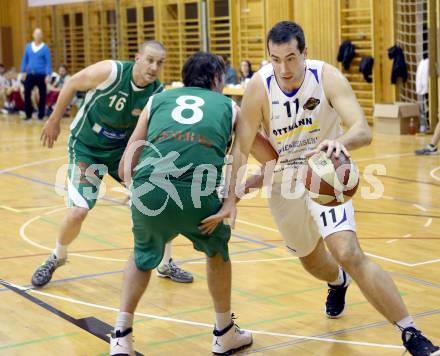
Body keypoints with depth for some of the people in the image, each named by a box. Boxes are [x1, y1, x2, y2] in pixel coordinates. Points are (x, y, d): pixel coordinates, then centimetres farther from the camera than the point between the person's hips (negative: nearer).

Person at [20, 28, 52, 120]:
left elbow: (48, 62, -5)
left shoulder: (45, 48, -2)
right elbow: (25, 60, 12)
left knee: (42, 95, 2)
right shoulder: (28, 47, 8)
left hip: (41, 75, -3)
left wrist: (48, 75, -12)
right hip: (30, 74, 3)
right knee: (27, 93, -1)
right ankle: (28, 114, 9)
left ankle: (41, 115, 12)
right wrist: (22, 71, 5)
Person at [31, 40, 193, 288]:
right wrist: (54, 121, -1)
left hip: (124, 148, 4)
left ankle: (166, 265, 18)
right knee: (79, 211, -17)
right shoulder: (110, 72, -26)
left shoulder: (159, 94, -16)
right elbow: (72, 85, -10)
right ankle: (57, 257, 15)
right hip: (86, 147, -4)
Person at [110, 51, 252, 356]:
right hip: (201, 193, -1)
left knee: (143, 257, 31)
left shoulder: (157, 100, 27)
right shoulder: (228, 106, 26)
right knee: (217, 253, 30)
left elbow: (126, 165, 22)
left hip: (150, 190, 1)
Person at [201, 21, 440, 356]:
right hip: (283, 180, 3)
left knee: (348, 253, -22)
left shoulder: (327, 77, -23)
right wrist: (231, 200, -24)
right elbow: (242, 148, -15)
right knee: (312, 261, 19)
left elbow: (363, 130, -33)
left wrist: (341, 141, -56)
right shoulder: (260, 87, -20)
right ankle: (338, 282, 58)